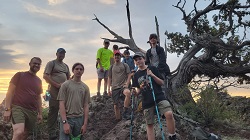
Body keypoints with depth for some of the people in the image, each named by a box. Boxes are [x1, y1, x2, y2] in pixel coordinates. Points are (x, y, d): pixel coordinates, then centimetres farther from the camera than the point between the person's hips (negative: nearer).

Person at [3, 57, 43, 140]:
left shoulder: (39, 81, 16)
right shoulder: (20, 75, 2)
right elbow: (10, 92, -2)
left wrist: (40, 113, 16)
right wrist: (7, 109, -10)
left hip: (32, 112, 5)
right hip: (18, 108, -5)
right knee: (19, 132, -27)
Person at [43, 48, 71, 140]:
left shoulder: (65, 65, 22)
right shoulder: (51, 63, 3)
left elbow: (68, 78, 25)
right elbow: (45, 76, -7)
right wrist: (57, 85, -15)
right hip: (54, 91, -6)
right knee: (53, 111, -6)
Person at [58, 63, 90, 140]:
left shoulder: (85, 87, 9)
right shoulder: (65, 85, 0)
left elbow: (86, 106, 6)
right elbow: (61, 104, -5)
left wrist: (85, 124, -1)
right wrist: (65, 122, -13)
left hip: (80, 119, 3)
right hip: (67, 118, -3)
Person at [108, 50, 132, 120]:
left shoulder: (125, 65, 10)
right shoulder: (111, 67, 15)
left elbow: (129, 75, 4)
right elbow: (109, 78, 15)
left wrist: (127, 84, -11)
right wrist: (108, 89, 6)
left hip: (123, 86, -3)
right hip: (114, 88, 3)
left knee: (128, 92, -37)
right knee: (116, 105, 3)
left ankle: (125, 112, -28)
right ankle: (118, 120, 17)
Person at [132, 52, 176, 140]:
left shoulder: (152, 68, 3)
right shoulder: (136, 75, 12)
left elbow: (162, 83, 1)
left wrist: (152, 75, -13)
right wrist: (136, 92, -5)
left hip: (159, 97, -3)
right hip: (147, 102, 4)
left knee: (169, 114, -26)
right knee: (149, 124, 6)